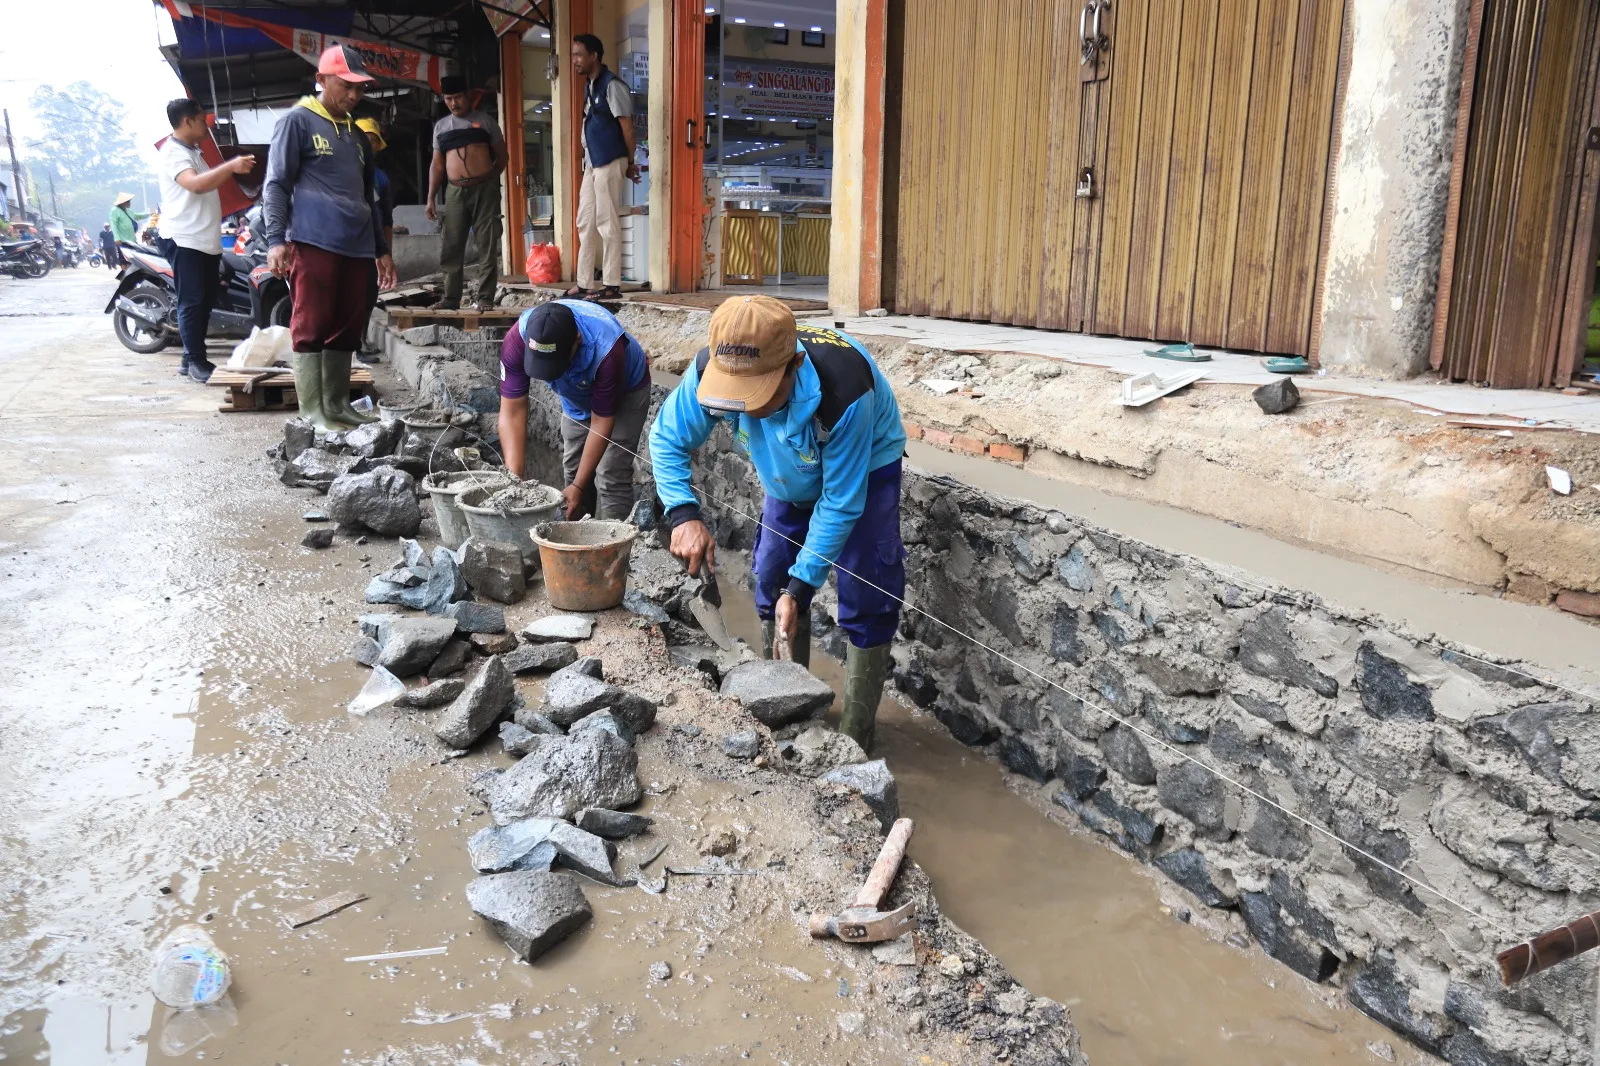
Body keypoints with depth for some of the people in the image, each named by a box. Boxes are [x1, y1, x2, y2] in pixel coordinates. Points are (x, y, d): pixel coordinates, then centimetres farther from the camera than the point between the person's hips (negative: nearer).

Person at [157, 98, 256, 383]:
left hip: (206, 240, 10)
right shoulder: (174, 152, -12)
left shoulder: (193, 151, 21)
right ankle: (196, 362, -6)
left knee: (207, 300, 11)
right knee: (192, 302, -9)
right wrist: (230, 166, -39)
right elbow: (195, 184, -31)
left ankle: (190, 358, 18)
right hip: (184, 240, -10)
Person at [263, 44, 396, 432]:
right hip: (313, 242, -7)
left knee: (347, 330, 6)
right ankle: (313, 413, -7)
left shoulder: (357, 135, 23)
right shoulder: (298, 122, 2)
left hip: (355, 247, 7)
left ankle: (338, 405, 13)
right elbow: (276, 185, -3)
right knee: (311, 328, -7)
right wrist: (275, 240, -14)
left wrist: (381, 249, 24)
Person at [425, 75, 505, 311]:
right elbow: (437, 165, 16)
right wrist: (431, 197, 10)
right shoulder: (441, 126, 16)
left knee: (487, 245, -5)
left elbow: (501, 156, 10)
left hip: (484, 189, -3)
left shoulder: (484, 121, 8)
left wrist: (489, 178, -2)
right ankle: (451, 298, 7)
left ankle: (484, 298, -2)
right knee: (452, 247, 1)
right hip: (455, 191, 3)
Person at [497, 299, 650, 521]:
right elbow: (512, 412, -29)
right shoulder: (517, 339, -32)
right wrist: (514, 478, -37)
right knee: (573, 473, 6)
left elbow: (601, 424, -31)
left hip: (624, 391, -4)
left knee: (611, 479, -13)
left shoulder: (605, 349, -41)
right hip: (577, 396, 4)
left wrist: (578, 487, -29)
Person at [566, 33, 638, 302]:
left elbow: (627, 126, -11)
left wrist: (630, 162, -7)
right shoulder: (590, 85, 17)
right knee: (586, 223, 10)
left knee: (608, 223, -7)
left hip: (609, 163, -9)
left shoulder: (612, 85, -11)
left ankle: (612, 284, -2)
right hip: (592, 162, 9)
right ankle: (583, 283, 15)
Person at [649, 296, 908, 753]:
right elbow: (667, 440, -14)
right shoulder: (712, 369, -32)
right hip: (793, 475, 5)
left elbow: (840, 503, -33)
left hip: (865, 469, -5)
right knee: (772, 582, 6)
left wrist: (800, 586, -31)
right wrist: (685, 516, -30)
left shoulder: (845, 392, -44)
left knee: (865, 600, -10)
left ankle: (854, 740, 4)